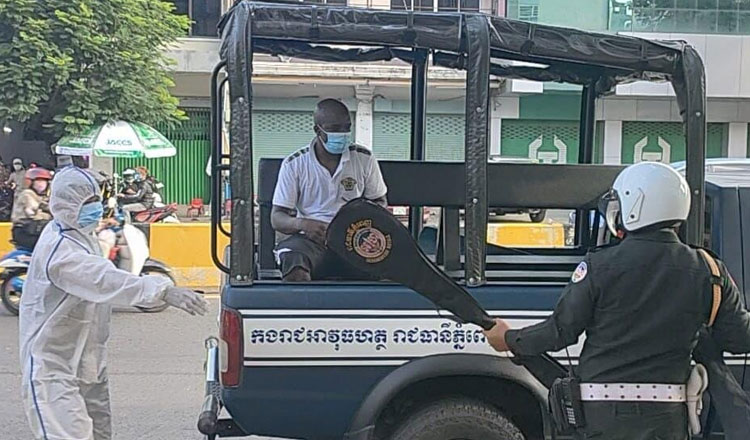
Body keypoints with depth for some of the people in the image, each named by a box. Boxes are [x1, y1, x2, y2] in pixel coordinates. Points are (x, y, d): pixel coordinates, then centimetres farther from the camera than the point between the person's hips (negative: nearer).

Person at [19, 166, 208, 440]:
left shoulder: (80, 236, 8)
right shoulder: (59, 249, -24)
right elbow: (106, 281, -39)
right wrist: (164, 291, -48)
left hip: (87, 363, 10)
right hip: (54, 369, -10)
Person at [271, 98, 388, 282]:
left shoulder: (364, 159, 8)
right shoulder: (294, 164, 3)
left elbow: (379, 201, 21)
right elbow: (277, 218, 2)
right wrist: (301, 223, -22)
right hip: (310, 238, -1)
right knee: (293, 260, -37)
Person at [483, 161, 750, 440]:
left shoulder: (600, 266, -12)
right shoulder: (708, 270, -2)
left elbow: (562, 331, -6)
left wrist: (510, 340, 11)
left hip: (604, 415, -3)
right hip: (668, 416, 3)